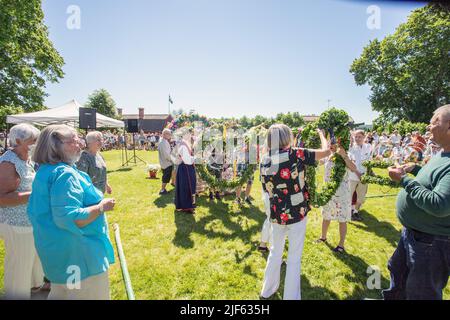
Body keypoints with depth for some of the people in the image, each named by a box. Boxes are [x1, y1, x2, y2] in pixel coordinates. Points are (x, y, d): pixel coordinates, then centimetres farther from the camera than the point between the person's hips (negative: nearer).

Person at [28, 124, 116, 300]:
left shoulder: (44, 171, 7)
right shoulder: (65, 174, -26)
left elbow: (34, 210, 17)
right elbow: (70, 219, -34)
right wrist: (101, 206, -23)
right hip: (76, 253, -10)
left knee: (60, 293, 29)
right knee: (91, 294, 9)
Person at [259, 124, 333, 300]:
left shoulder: (264, 161, -4)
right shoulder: (295, 155, -16)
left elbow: (266, 189, 6)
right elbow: (326, 151, -6)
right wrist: (321, 133, 11)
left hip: (276, 215, 4)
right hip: (297, 213, -4)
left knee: (275, 252, 23)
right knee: (294, 258, 13)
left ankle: (268, 290, 40)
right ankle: (291, 296, 28)